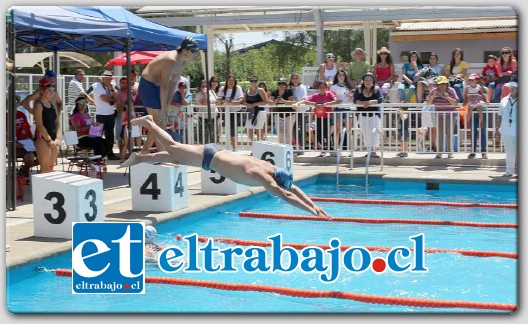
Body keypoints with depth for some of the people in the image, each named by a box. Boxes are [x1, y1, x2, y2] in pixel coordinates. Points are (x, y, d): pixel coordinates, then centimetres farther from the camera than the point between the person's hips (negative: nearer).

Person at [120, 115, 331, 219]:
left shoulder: (272, 170, -10)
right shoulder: (262, 176, -33)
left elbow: (294, 189, -3)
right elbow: (285, 196, -43)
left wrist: (315, 206, -9)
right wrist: (310, 210, -45)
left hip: (217, 153, 7)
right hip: (209, 157, -7)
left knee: (175, 157, 21)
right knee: (173, 149, 11)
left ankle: (138, 158, 37)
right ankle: (148, 123, 28)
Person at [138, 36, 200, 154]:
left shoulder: (182, 62, 2)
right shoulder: (171, 60, -27)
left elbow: (173, 83, 5)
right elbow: (164, 86, -28)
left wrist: (167, 105, 1)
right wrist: (163, 108, -25)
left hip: (156, 86, 10)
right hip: (147, 86, -10)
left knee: (161, 122, 11)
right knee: (160, 123, -9)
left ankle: (143, 153, 18)